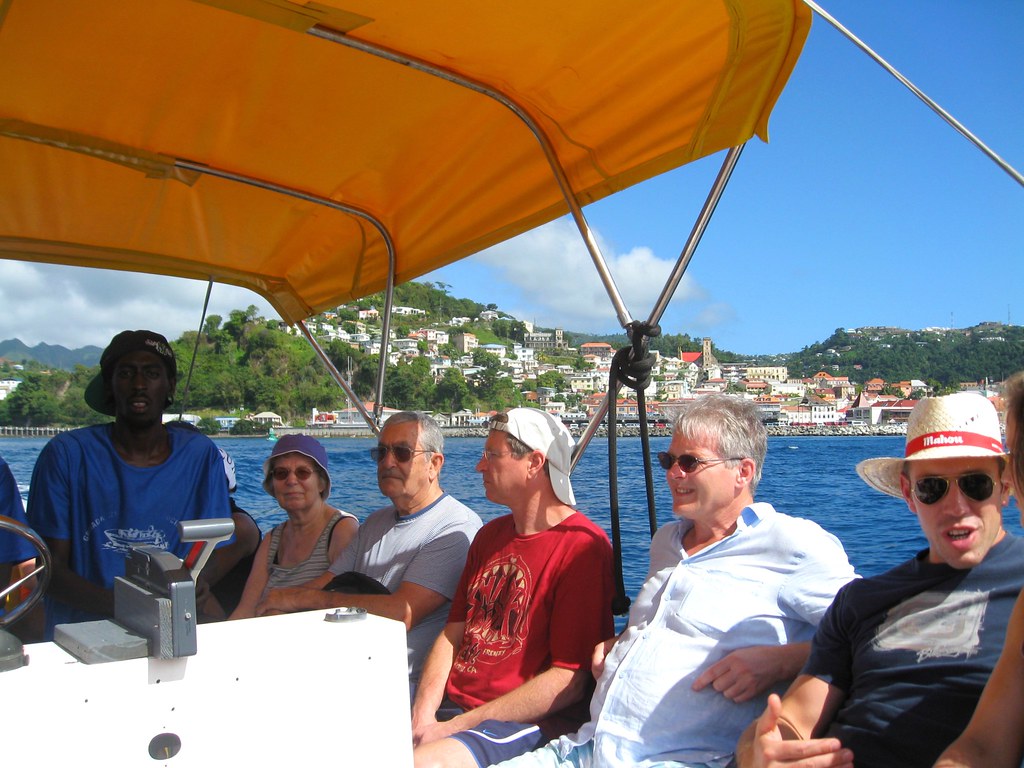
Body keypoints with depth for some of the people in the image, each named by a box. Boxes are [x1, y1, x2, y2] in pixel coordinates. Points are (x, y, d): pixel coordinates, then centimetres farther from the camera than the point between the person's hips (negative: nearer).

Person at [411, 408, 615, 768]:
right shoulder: (489, 536, 16)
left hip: (530, 723, -7)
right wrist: (422, 714, -4)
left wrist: (455, 727, -13)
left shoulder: (582, 546, -10)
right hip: (450, 704, 7)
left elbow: (570, 679, -14)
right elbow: (453, 633, 13)